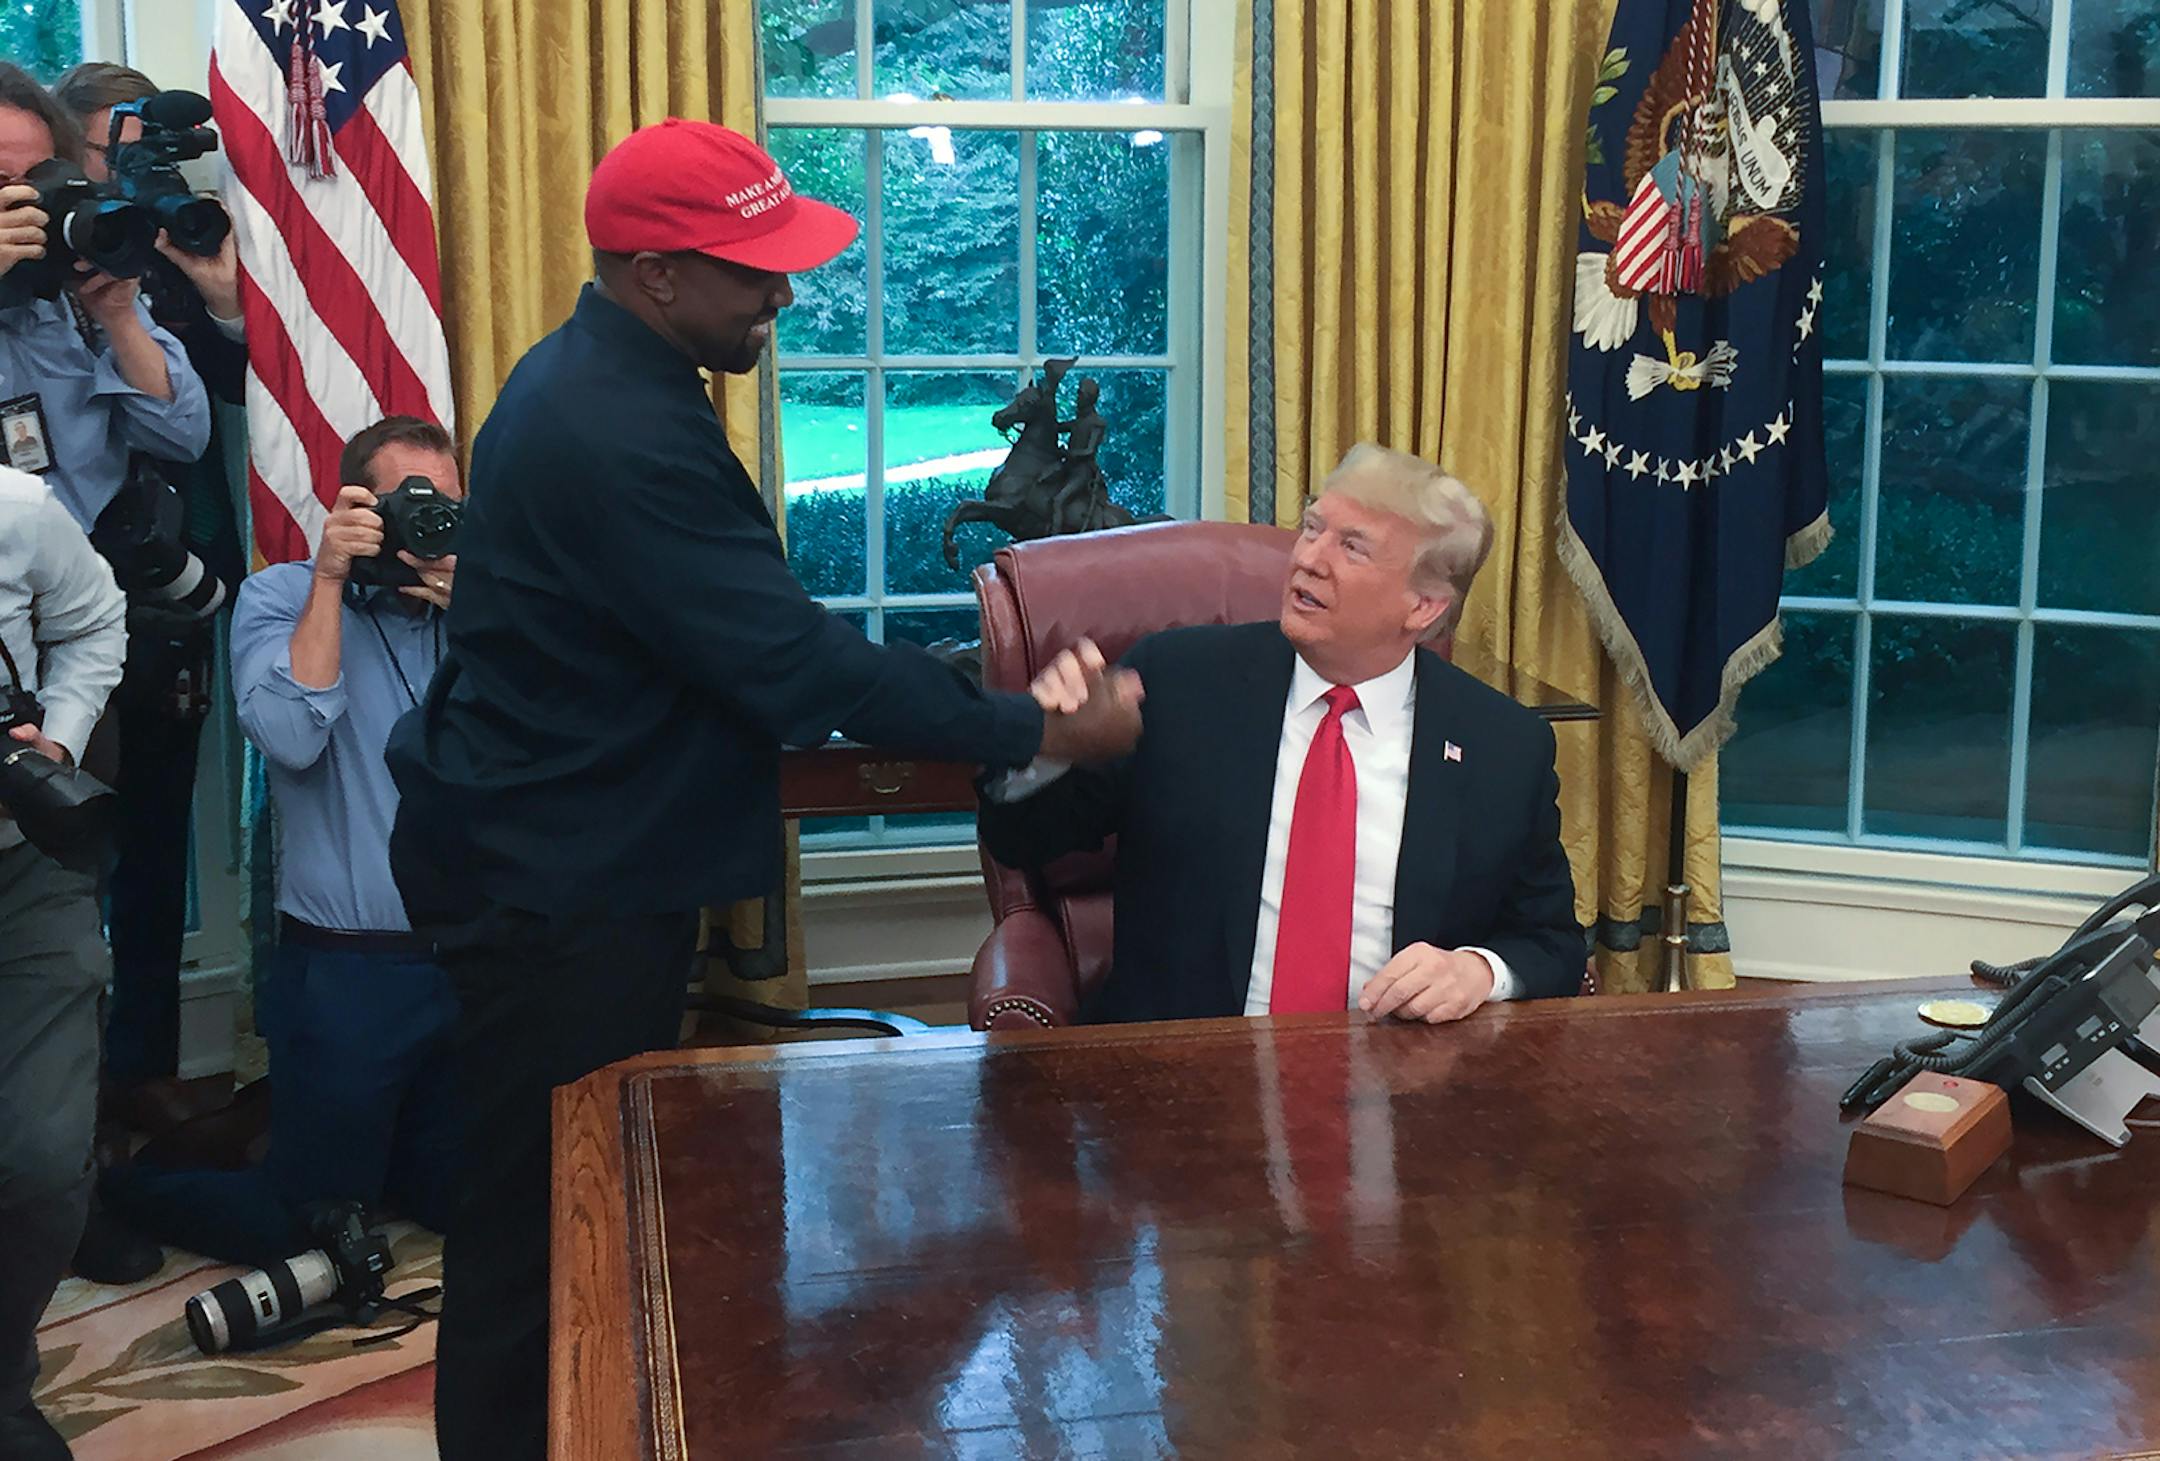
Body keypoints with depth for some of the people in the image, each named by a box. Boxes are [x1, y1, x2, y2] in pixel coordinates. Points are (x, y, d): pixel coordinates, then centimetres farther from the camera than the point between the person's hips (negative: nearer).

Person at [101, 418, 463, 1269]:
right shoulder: (279, 598, -4)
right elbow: (291, 737, -22)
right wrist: (329, 579, -19)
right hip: (347, 971, -4)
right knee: (298, 1229, 5)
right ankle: (107, 1185, 29)